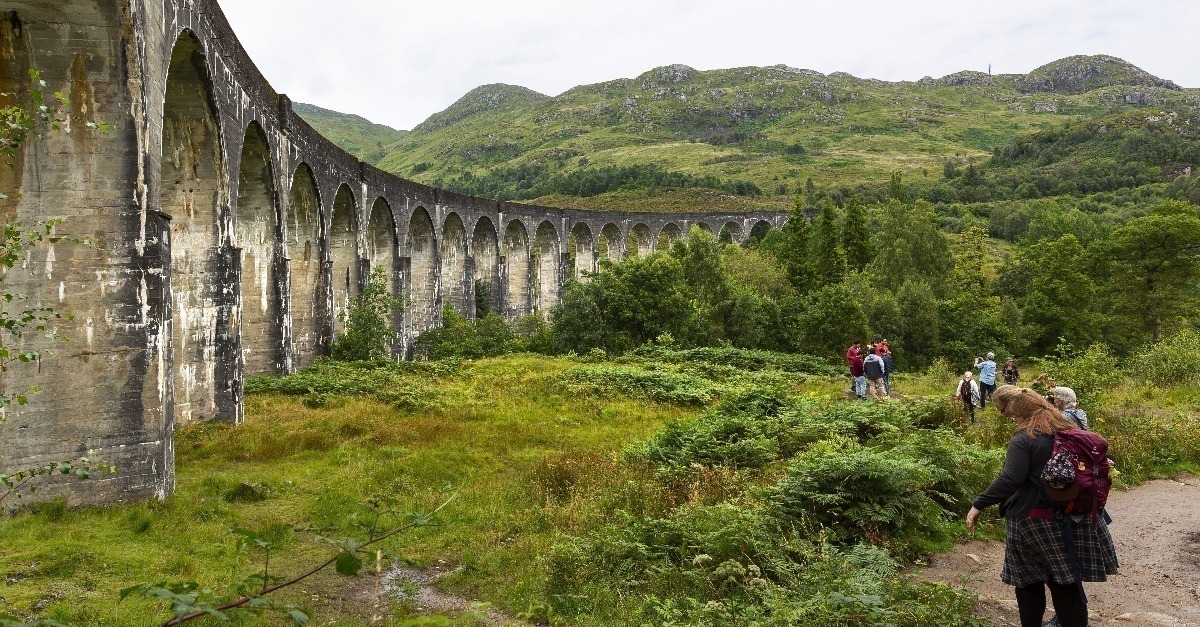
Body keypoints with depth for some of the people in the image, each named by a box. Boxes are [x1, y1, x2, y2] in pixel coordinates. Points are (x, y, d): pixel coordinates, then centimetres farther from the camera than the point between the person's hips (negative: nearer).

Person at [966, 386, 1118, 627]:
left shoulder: (1022, 440, -16)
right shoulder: (1068, 431, 6)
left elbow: (1010, 480, -27)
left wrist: (978, 505, -25)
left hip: (1032, 520, -6)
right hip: (1071, 520, 6)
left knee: (1028, 581, 11)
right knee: (1067, 582, 12)